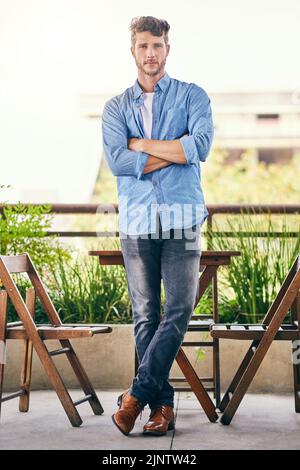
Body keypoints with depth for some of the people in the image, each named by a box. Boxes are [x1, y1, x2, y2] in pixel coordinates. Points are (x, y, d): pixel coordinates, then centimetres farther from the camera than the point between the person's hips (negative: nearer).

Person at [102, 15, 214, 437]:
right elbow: (117, 161, -4)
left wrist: (141, 143, -4)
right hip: (136, 220, 2)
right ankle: (162, 402, 8)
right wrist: (175, 151, -5)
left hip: (183, 217, -1)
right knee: (145, 315, 1)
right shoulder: (116, 107, 13)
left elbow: (201, 146, -10)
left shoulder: (193, 96, 9)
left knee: (179, 309, -9)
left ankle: (137, 393, -1)